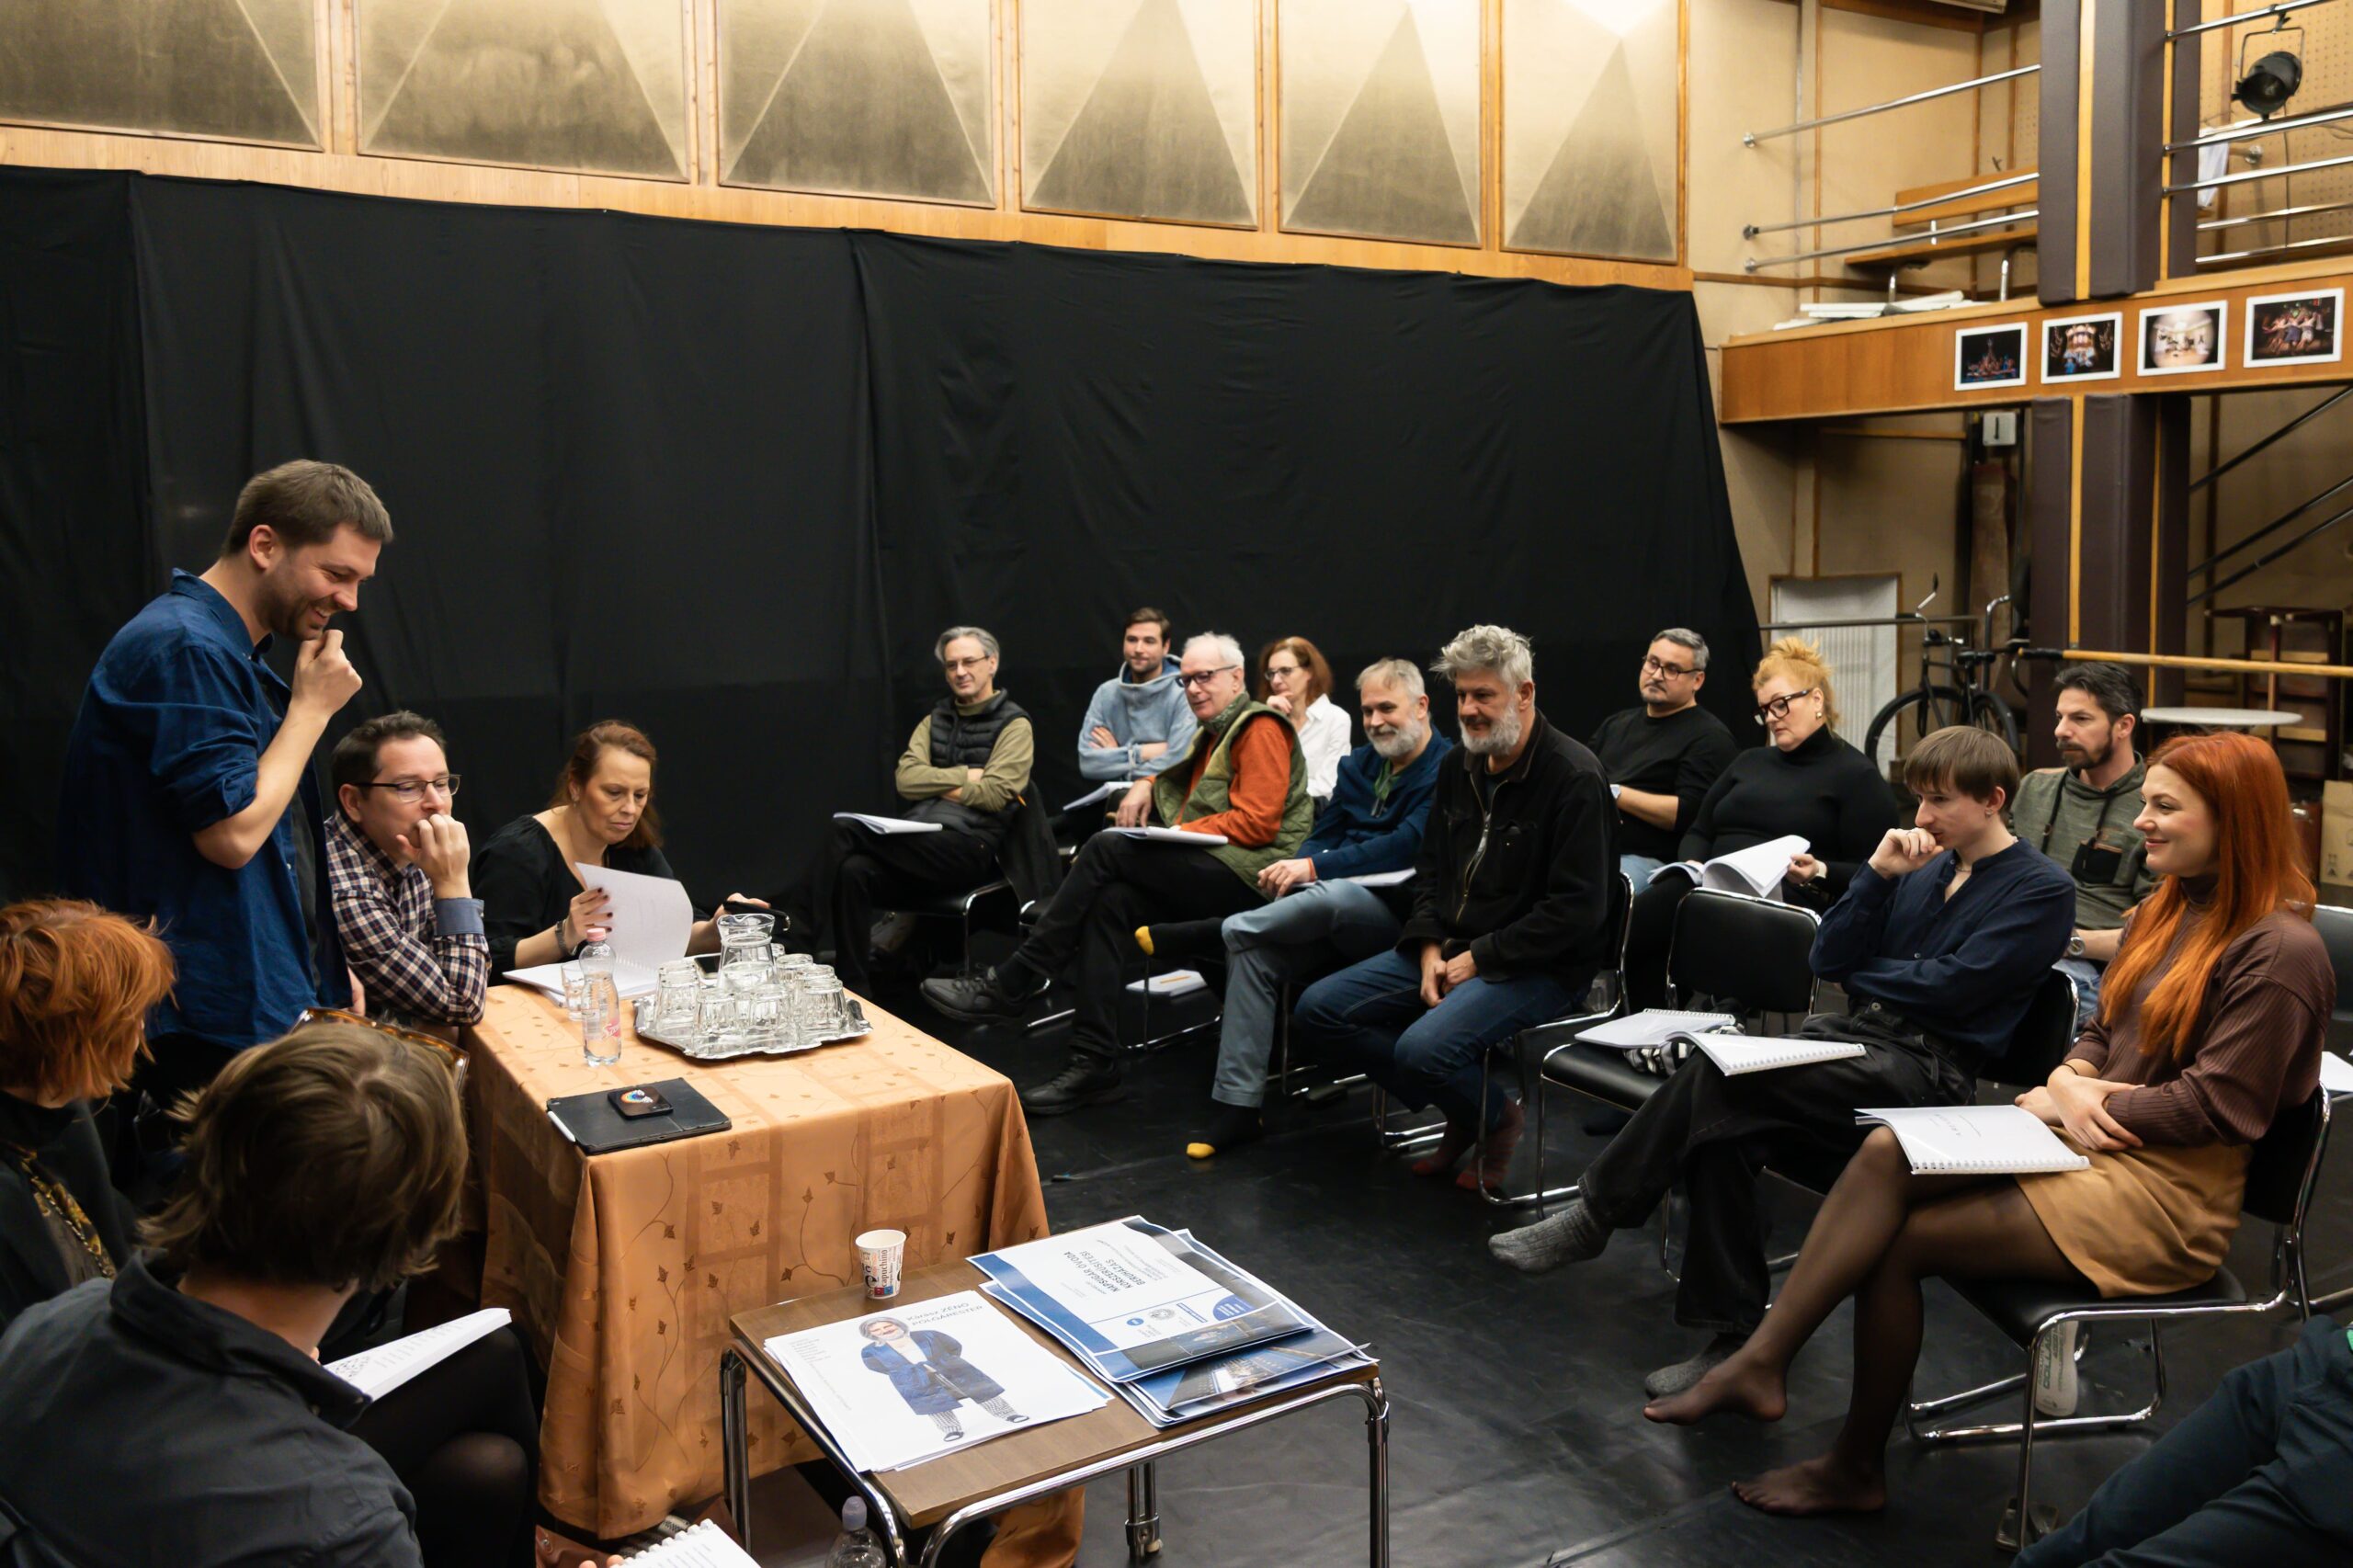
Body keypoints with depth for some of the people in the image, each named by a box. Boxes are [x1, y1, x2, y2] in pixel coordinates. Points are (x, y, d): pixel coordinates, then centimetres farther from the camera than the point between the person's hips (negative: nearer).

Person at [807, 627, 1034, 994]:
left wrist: (935, 782, 0)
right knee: (853, 870, -28)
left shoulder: (1014, 724, 5)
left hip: (968, 847, -5)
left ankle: (818, 945, -15)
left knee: (846, 833, -24)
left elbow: (993, 794, -9)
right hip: (919, 843, 6)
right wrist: (964, 775, -4)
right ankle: (853, 988, -26)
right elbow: (905, 780, 7)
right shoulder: (935, 719, 22)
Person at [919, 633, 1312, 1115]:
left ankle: (1009, 986, -19)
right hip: (1203, 871, 8)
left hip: (1245, 877, -8)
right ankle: (1094, 1065, -25)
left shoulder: (1260, 728, -3)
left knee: (1107, 848, -21)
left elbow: (1258, 821, -14)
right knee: (1110, 900, -20)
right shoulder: (1211, 734, 26)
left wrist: (1182, 832, -13)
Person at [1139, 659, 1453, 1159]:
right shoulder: (1358, 764, 19)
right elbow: (1324, 835, 17)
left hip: (1397, 916, -7)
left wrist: (1314, 868, -25)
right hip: (1334, 921, 7)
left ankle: (1206, 934, -19)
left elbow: (1406, 846, -20)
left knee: (1333, 894, -38)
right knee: (1255, 952, -19)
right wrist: (1294, 868, -7)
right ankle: (1237, 1105, -16)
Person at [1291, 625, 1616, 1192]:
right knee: (1316, 1011, -1)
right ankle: (1462, 1112, 7)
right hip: (1452, 949, 9)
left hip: (1538, 968, -8)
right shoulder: (1460, 770, 10)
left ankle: (1497, 1117, 4)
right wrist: (1431, 949, -1)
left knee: (1422, 1048, -32)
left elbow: (1577, 910, -18)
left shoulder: (1574, 777, -14)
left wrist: (1478, 959, -17)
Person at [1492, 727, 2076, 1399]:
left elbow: (1949, 985, -10)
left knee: (1718, 1074, -28)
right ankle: (1731, 1336, -17)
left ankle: (1595, 1215, -14)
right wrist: (1877, 873, 0)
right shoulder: (1922, 865, 21)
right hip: (1845, 1038, 6)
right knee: (1721, 1127, -25)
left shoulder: (2043, 889, 1)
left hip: (1924, 1070, -6)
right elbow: (1828, 958, 11)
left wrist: (1859, 969, 5)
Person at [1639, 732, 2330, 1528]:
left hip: (2167, 1191, -8)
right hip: (2089, 1139, 8)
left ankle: (1856, 1468, -1)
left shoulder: (2280, 951, -12)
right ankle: (1758, 1363, -25)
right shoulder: (2166, 912, 15)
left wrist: (2075, 1103, -12)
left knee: (1897, 1240, -18)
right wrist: (2070, 1083, -6)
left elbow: (2217, 1106, -16)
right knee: (1887, 1152, -21)